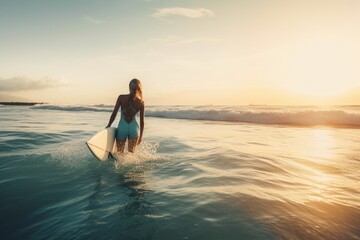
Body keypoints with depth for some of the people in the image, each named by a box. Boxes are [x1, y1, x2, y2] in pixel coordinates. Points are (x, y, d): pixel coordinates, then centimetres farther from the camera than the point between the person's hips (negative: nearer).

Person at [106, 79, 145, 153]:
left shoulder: (121, 98, -7)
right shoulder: (141, 103, -4)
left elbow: (114, 113, -5)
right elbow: (142, 121, 1)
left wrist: (108, 126, 9)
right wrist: (140, 136, 12)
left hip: (122, 127, -1)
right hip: (134, 128, 1)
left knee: (120, 152, 12)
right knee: (131, 152, 14)